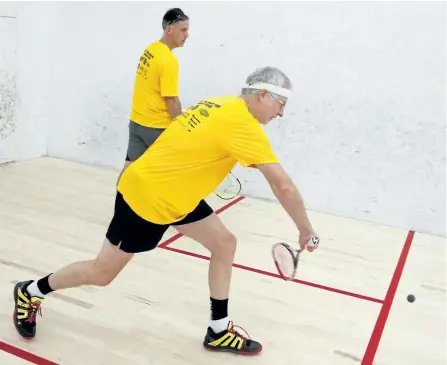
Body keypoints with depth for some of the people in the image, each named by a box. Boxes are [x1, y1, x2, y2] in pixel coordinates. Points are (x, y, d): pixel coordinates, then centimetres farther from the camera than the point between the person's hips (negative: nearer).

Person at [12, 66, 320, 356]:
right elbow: (283, 186, -24)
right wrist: (305, 229, -12)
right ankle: (30, 292, 33)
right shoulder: (243, 123, -23)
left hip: (175, 193, 9)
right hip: (144, 195, -9)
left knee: (225, 244, 4)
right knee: (101, 274, 7)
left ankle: (219, 331, 16)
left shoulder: (224, 106, 4)